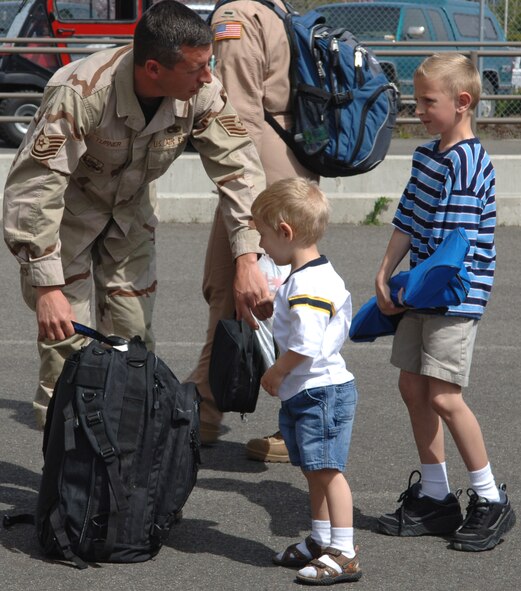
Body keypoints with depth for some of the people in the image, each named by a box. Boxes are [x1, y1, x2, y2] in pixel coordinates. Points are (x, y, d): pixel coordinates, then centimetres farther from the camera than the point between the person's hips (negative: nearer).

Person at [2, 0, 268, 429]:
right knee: (69, 341, -10)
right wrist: (47, 287, -38)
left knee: (134, 338, 5)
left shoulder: (202, 93, -24)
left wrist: (247, 260, -27)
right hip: (68, 209, -5)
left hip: (131, 209, 5)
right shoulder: (82, 93, -38)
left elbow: (238, 167, -18)